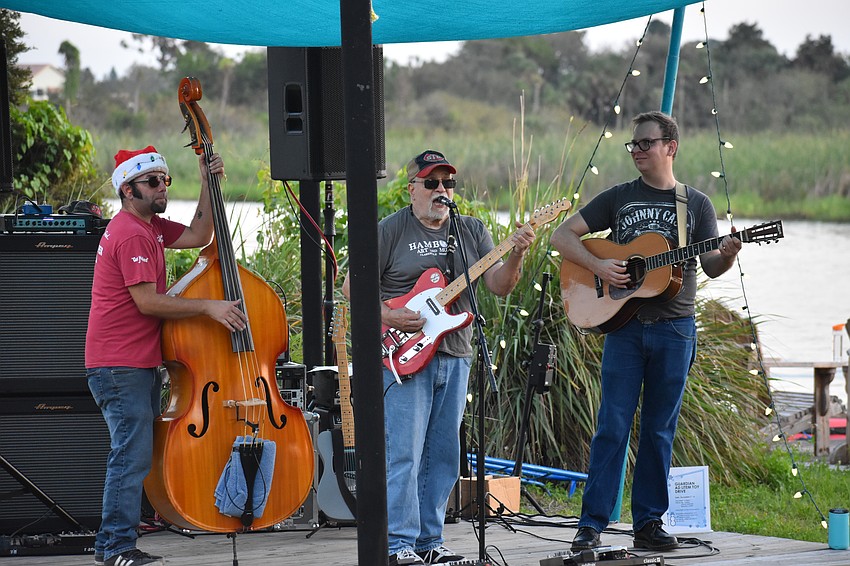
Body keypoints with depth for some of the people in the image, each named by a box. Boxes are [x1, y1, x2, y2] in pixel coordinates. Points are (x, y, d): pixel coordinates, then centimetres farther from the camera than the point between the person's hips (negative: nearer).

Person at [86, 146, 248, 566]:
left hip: (139, 364, 11)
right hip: (121, 368, -11)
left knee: (134, 455, 12)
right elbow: (148, 302, -21)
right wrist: (208, 307, -19)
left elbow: (198, 236, 15)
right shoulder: (132, 235, -16)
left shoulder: (149, 227, 17)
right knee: (133, 455, -12)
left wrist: (208, 184, 6)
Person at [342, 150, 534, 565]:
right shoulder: (389, 231, -1)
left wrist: (515, 256, -16)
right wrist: (386, 316, -16)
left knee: (443, 457, 7)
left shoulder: (472, 231, 12)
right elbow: (353, 286, -1)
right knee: (404, 454, -10)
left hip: (455, 357, 5)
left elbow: (499, 286, 3)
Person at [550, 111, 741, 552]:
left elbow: (710, 266, 2)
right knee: (613, 426, -5)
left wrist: (727, 255, -21)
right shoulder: (618, 198, 8)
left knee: (659, 430, 5)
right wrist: (597, 265, -10)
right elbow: (562, 235, 6)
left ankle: (648, 523, 10)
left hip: (675, 329, 1)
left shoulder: (695, 204, 8)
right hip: (623, 322, -1)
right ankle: (591, 525, -5)